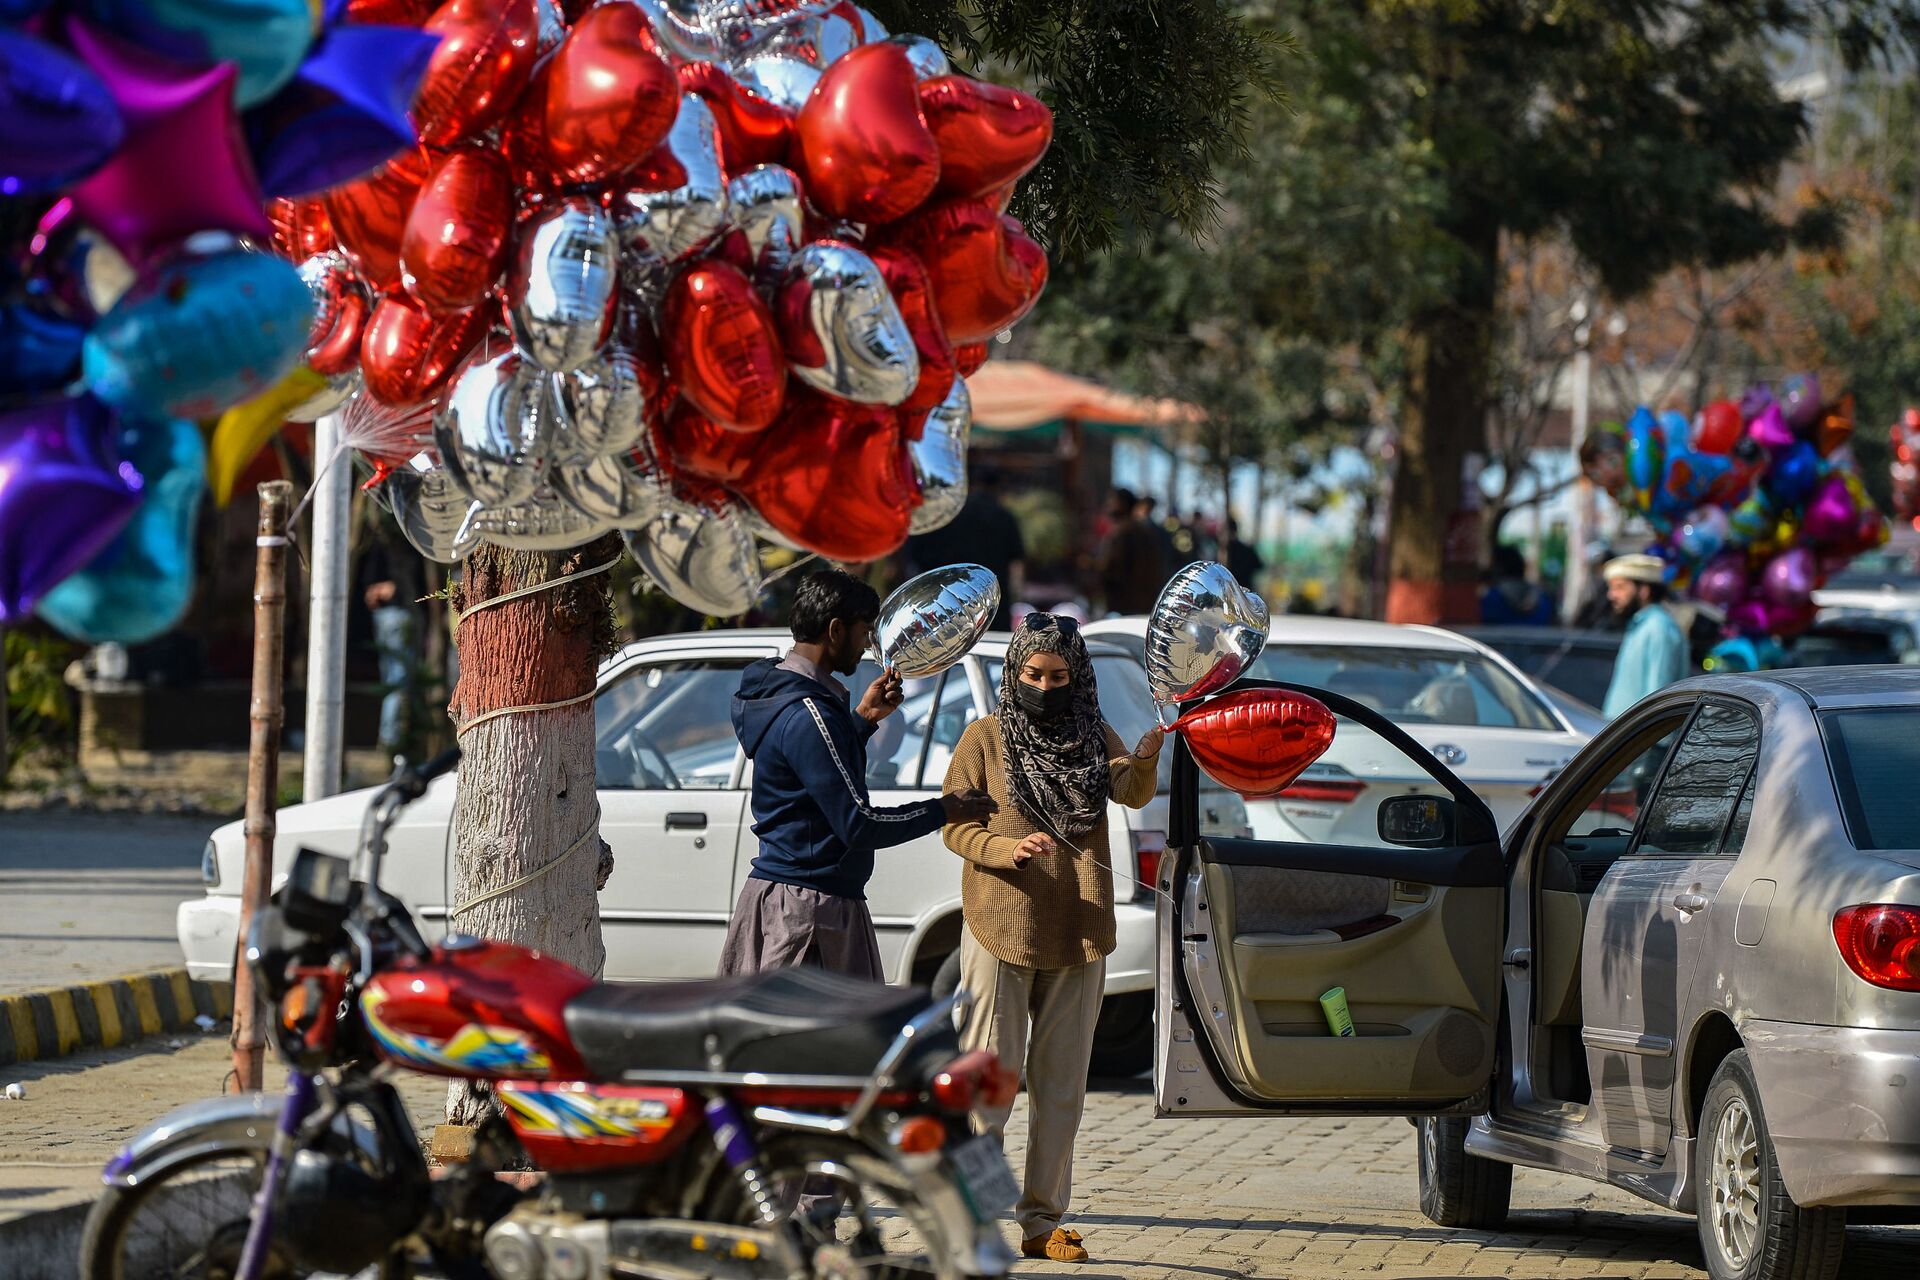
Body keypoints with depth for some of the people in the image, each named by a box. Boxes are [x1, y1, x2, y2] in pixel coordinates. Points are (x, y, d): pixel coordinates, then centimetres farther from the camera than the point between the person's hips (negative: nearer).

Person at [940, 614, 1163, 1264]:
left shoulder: (1093, 739, 8)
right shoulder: (985, 738, 2)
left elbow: (1132, 792, -10)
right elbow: (955, 824, -2)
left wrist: (1146, 759, -32)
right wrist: (1005, 848, -21)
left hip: (1078, 935, 3)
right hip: (1000, 929, -3)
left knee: (1062, 1086, 7)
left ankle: (1043, 1222, 14)